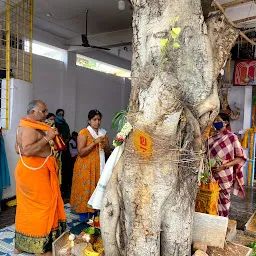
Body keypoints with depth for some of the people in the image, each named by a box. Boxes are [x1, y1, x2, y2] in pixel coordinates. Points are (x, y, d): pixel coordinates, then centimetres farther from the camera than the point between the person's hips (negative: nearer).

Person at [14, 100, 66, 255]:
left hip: (28, 170, 10)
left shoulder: (25, 126, 15)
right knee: (41, 205, -3)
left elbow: (18, 150, 19)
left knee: (27, 206, 16)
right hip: (34, 172, -10)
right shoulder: (30, 128, -17)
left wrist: (46, 139, 19)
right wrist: (47, 138, -26)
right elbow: (27, 151, -29)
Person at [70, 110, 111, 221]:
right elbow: (81, 152, -15)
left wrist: (105, 146, -8)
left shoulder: (103, 133, 10)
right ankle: (83, 221, 10)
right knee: (84, 191, -2)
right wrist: (94, 142, -20)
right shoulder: (83, 133, -7)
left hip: (98, 167, 5)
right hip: (85, 168, -5)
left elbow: (108, 151, 14)